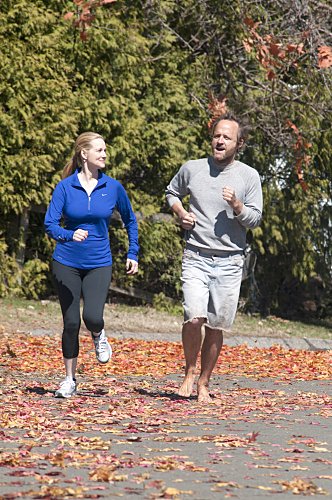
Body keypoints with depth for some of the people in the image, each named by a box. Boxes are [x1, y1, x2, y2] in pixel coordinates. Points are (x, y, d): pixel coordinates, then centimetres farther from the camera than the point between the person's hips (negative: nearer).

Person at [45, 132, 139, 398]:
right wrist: (70, 235, -30)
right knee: (71, 322, 0)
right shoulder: (65, 187, -6)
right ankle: (70, 379, 16)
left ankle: (99, 336, 17)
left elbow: (130, 220, 15)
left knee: (93, 317, -20)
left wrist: (133, 254, 11)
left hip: (99, 264, 0)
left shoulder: (113, 187, -1)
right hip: (67, 263, 0)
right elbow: (50, 224, -11)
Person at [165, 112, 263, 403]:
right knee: (194, 317, -17)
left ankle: (204, 384, 16)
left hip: (229, 262, 0)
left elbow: (255, 219, 1)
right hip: (196, 258, 0)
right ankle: (190, 372, 5)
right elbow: (172, 192, 24)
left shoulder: (249, 176, 3)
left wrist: (237, 206, -18)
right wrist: (180, 213, 4)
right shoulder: (192, 169, 6)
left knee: (216, 326, 3)